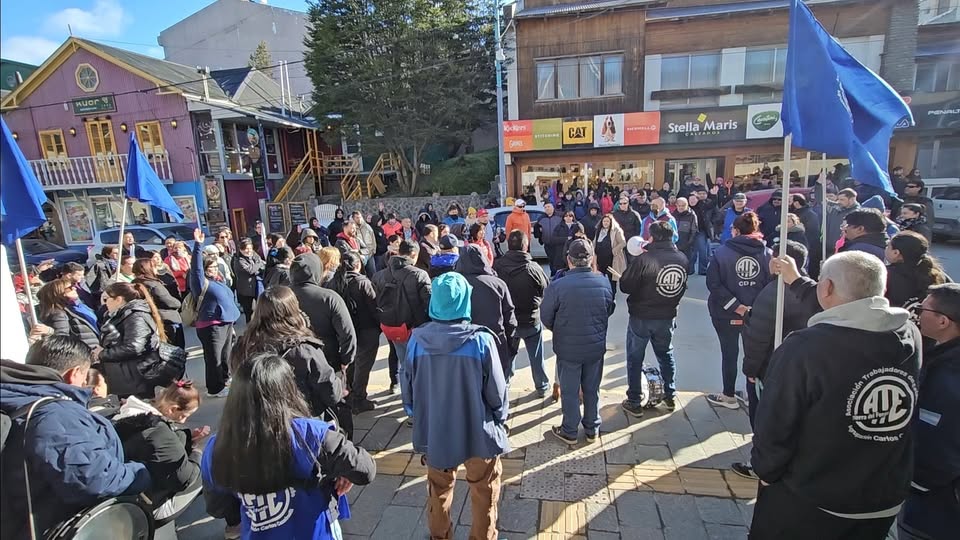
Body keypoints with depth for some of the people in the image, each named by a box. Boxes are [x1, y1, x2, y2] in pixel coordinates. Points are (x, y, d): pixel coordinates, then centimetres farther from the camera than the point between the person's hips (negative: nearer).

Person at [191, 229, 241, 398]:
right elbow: (196, 267, -26)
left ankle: (224, 381, 36)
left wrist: (230, 324, 23)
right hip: (211, 326, -9)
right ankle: (214, 388, 10)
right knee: (214, 357, -1)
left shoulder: (218, 281, 16)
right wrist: (198, 245, -34)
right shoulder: (201, 282, -8)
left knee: (226, 356, 20)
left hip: (225, 323, 9)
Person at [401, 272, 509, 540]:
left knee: (439, 489, 27)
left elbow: (408, 389, -3)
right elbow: (497, 391, -14)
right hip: (478, 432, -2)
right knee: (484, 492, 22)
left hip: (434, 431, 3)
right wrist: (501, 418, 7)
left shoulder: (418, 339, -15)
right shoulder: (480, 340, -23)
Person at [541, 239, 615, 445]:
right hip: (596, 347, 3)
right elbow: (609, 311, 4)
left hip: (568, 348, -3)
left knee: (569, 391, 14)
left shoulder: (558, 286, -23)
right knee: (592, 390, 20)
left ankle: (569, 432, 30)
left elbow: (546, 317, -10)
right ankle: (592, 429, 36)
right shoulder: (604, 282, -12)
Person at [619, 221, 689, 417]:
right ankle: (670, 396, 35)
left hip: (641, 317, -5)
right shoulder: (682, 259, -3)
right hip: (667, 317, 5)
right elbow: (683, 287, 9)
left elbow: (625, 286, -16)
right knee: (666, 355, 23)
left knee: (635, 359, 8)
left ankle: (634, 402, 15)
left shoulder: (644, 259, -23)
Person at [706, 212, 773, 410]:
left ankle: (729, 396, 23)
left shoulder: (722, 253, -10)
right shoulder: (768, 254, -4)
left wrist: (735, 306, -17)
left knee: (729, 353, 11)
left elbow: (713, 284, -17)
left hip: (726, 314, -2)